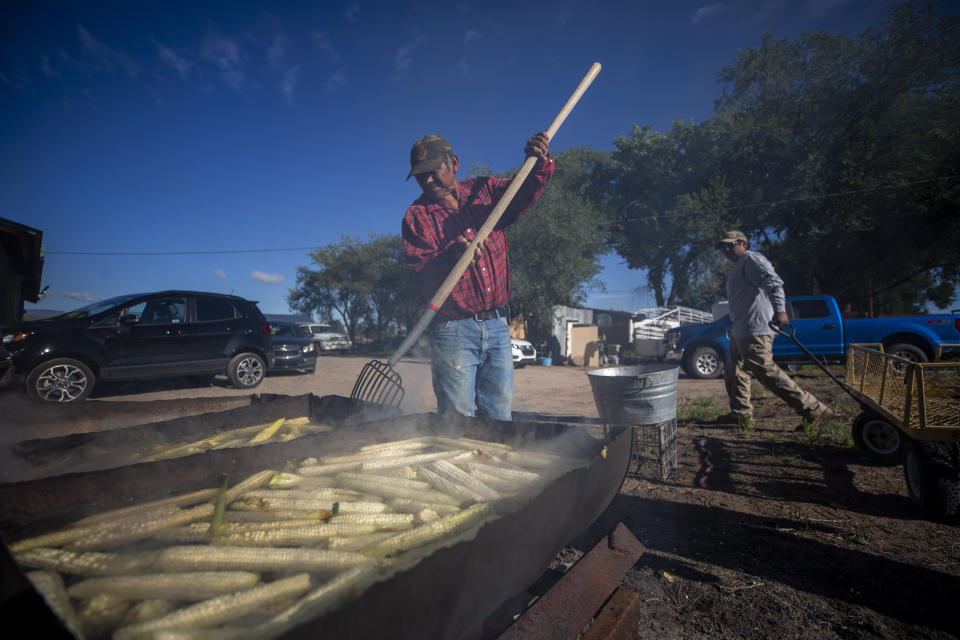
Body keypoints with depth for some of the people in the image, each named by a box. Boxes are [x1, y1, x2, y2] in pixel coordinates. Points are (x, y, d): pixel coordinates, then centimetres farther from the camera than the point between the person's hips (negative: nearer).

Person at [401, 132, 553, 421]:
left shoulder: (484, 190, 12)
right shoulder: (417, 215, 2)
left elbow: (524, 194, 0)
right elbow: (419, 271, -10)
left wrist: (540, 162, -20)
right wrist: (451, 253, -28)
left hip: (497, 326, 3)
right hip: (453, 329, -3)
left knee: (499, 416, 10)